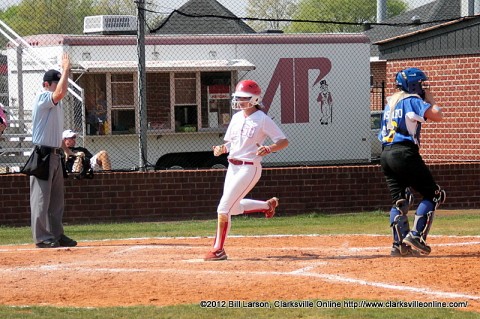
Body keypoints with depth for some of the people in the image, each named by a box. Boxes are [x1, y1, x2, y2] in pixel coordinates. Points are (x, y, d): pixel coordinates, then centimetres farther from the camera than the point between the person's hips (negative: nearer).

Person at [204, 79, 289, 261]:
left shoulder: (262, 120, -11)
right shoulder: (237, 117, 10)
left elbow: (284, 141, -12)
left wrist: (269, 149, -31)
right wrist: (221, 149, -5)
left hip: (249, 168, -8)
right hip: (233, 167, 8)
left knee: (223, 208, -13)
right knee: (234, 208, 19)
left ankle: (218, 250, -6)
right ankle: (268, 205, 40)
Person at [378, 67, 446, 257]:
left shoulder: (391, 101, 20)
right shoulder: (412, 100, -3)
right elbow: (437, 116, -12)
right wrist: (431, 100, 5)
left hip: (386, 154, 8)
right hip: (405, 153, -8)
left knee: (399, 200, 10)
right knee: (433, 195, 0)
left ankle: (399, 244, 1)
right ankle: (416, 235, -11)